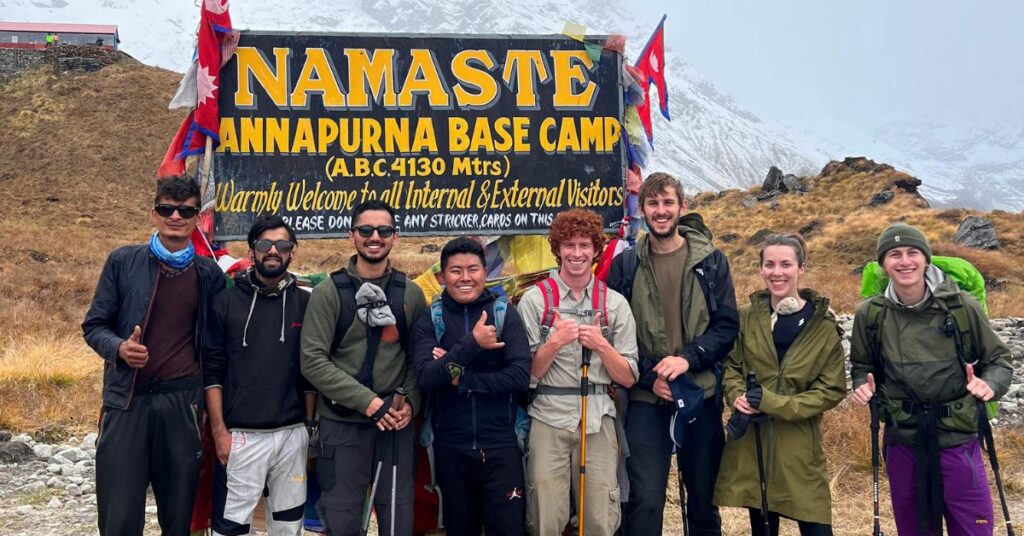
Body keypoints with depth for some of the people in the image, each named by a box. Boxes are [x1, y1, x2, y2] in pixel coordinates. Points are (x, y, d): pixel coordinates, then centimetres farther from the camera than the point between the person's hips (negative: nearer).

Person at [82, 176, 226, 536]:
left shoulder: (210, 274, 6)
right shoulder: (123, 262, 2)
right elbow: (94, 325, 4)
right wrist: (119, 348, -17)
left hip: (183, 403, 2)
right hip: (126, 402, -1)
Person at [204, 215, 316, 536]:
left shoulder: (305, 303, 6)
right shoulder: (227, 301, 1)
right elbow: (212, 371, -1)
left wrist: (309, 425, 5)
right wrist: (219, 431, -6)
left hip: (293, 435, 2)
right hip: (241, 436, -2)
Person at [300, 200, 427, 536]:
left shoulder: (411, 294, 5)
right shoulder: (328, 293, -4)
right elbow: (312, 360, -11)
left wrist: (411, 402, -8)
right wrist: (366, 400, -17)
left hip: (397, 424, 3)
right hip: (342, 424, -2)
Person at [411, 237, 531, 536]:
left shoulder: (505, 314, -2)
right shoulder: (429, 320, 0)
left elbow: (520, 376, -13)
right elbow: (425, 379, -14)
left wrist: (459, 376, -13)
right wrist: (471, 343, -21)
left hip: (500, 446, -1)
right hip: (450, 447, 2)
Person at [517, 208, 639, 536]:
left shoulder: (615, 304, 5)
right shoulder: (535, 300, 0)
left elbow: (628, 378, 5)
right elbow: (528, 372, -1)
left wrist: (600, 344, -10)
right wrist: (556, 341, -16)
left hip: (598, 420, 2)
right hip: (549, 419, -1)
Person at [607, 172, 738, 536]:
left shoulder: (711, 261, 3)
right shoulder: (625, 265, 2)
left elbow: (728, 325, 0)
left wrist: (688, 358, -15)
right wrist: (650, 377, -10)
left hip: (702, 395, 1)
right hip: (646, 399, -1)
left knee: (704, 498, 14)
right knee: (645, 500, -4)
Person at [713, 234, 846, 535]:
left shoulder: (823, 324, -5)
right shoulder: (748, 317, 2)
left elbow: (833, 389, -5)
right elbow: (731, 366, 11)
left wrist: (775, 404, -16)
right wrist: (738, 396, -12)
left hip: (799, 444, -2)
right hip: (750, 440, 3)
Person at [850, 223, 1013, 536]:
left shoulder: (960, 305, -7)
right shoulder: (870, 314, -3)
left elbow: (998, 359, 4)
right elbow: (861, 366, 12)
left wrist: (990, 384, -16)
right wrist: (863, 386, -8)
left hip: (958, 441, -1)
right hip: (902, 443, 2)